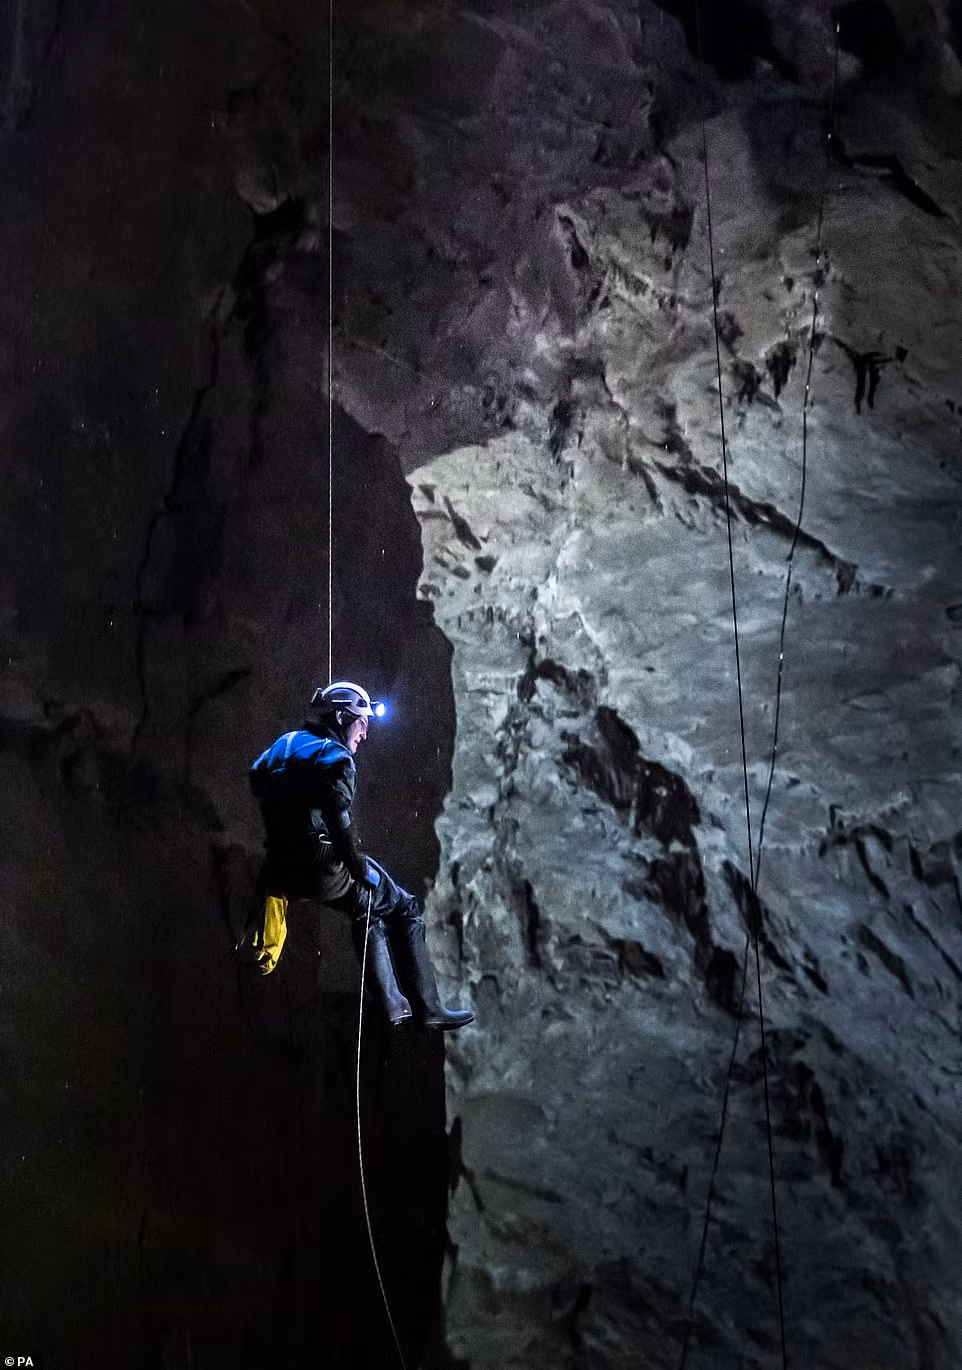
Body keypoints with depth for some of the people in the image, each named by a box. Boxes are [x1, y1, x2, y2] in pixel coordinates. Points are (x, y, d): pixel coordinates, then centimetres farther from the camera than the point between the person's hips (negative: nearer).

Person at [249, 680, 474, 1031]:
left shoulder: (282, 745, 14)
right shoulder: (333, 756, -12)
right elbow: (339, 822, -22)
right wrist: (362, 869, -11)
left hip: (282, 872, 8)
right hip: (325, 870, -8)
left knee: (369, 911, 30)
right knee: (406, 909, 12)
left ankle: (392, 1004, 29)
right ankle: (427, 1008, 12)